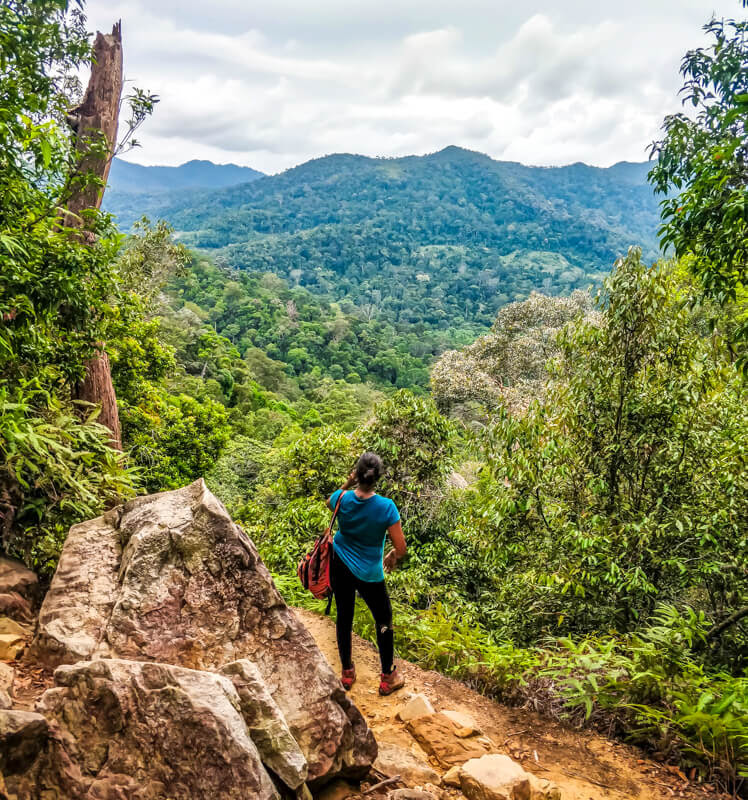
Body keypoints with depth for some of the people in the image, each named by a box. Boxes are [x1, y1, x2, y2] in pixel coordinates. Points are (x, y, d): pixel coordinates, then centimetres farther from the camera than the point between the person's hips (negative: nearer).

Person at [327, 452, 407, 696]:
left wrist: (347, 484, 3)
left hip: (340, 567, 3)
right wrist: (392, 557, 4)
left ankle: (347, 673, 35)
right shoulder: (386, 506, -23)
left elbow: (329, 502, 14)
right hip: (369, 574, -3)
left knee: (344, 617, 20)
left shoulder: (343, 499, -15)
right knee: (384, 621, 17)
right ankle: (388, 678, 29)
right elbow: (401, 548, -17)